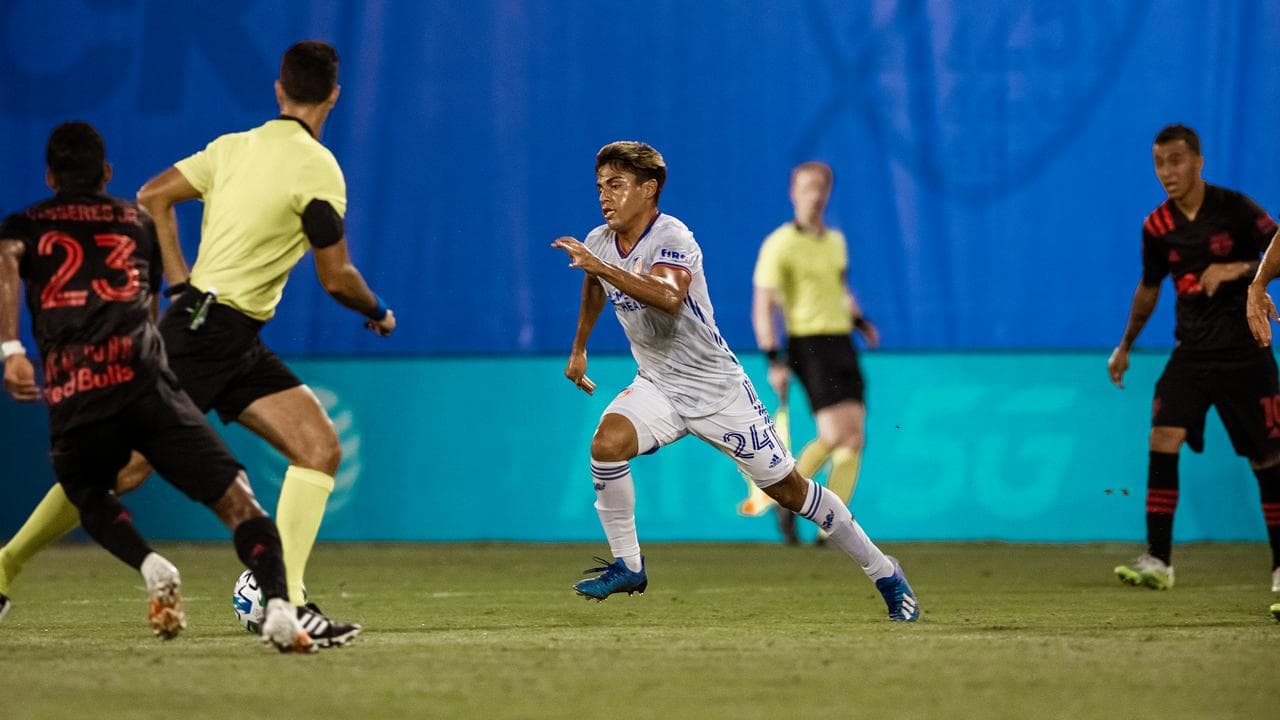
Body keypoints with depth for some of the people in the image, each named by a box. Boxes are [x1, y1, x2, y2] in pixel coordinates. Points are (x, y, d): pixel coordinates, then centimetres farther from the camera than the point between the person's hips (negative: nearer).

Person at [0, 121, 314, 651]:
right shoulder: (137, 221, 27)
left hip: (73, 401, 0)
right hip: (145, 382, 0)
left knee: (90, 499, 28)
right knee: (235, 498, -3)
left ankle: (151, 568, -3)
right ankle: (278, 604, -29)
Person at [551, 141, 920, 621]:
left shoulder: (672, 239, -23)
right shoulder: (598, 243, -1)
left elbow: (669, 297, -45)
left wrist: (599, 266, -49)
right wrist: (579, 348, 33)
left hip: (716, 388, -5)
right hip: (657, 386, 5)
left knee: (788, 488, 0)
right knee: (607, 443, -25)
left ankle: (884, 574, 16)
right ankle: (627, 566, -10)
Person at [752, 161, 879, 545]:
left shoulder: (836, 240, 15)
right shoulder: (779, 244, -6)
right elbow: (762, 307, -9)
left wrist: (860, 321, 11)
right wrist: (774, 361, -16)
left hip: (842, 342, 7)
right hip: (807, 344, -7)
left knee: (855, 437, -1)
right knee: (835, 434, -17)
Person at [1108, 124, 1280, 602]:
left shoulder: (1235, 210, -10)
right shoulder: (1157, 227, 2)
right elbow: (1149, 288, 18)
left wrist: (1237, 269, -28)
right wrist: (1126, 346, 25)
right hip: (1191, 354, 3)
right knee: (1163, 440, -16)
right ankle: (1157, 561, -17)